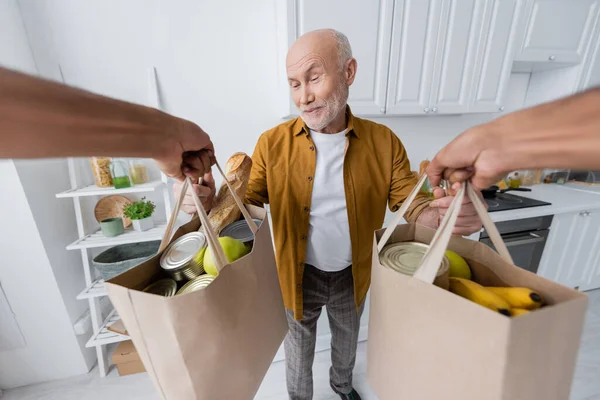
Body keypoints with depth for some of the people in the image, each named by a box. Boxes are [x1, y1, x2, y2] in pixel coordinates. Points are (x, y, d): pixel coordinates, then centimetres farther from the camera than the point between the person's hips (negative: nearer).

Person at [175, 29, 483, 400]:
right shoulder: (273, 143, -15)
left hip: (353, 276, 3)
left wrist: (440, 214, -30)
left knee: (347, 341, 34)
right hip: (299, 276, -1)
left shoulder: (384, 142, -13)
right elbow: (246, 202, -11)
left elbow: (409, 201, -7)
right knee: (299, 351, 26)